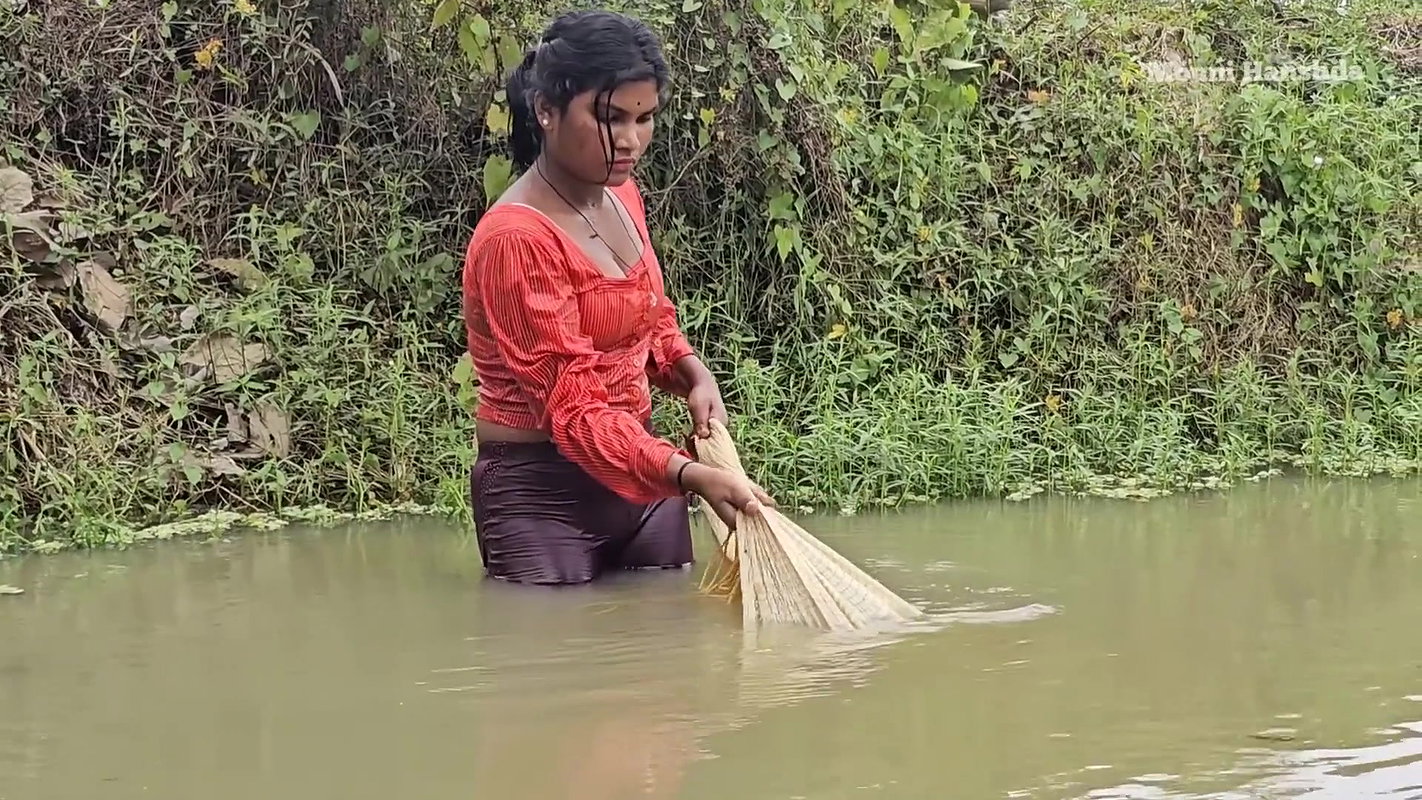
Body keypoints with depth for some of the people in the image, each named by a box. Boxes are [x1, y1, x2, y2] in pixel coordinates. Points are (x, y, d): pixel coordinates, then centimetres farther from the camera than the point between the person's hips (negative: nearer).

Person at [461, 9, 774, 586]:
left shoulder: (621, 198, 4)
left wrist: (694, 375, 0)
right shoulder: (516, 238, -22)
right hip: (543, 497, -8)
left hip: (641, 473, 8)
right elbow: (574, 408, -24)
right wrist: (691, 475, -35)